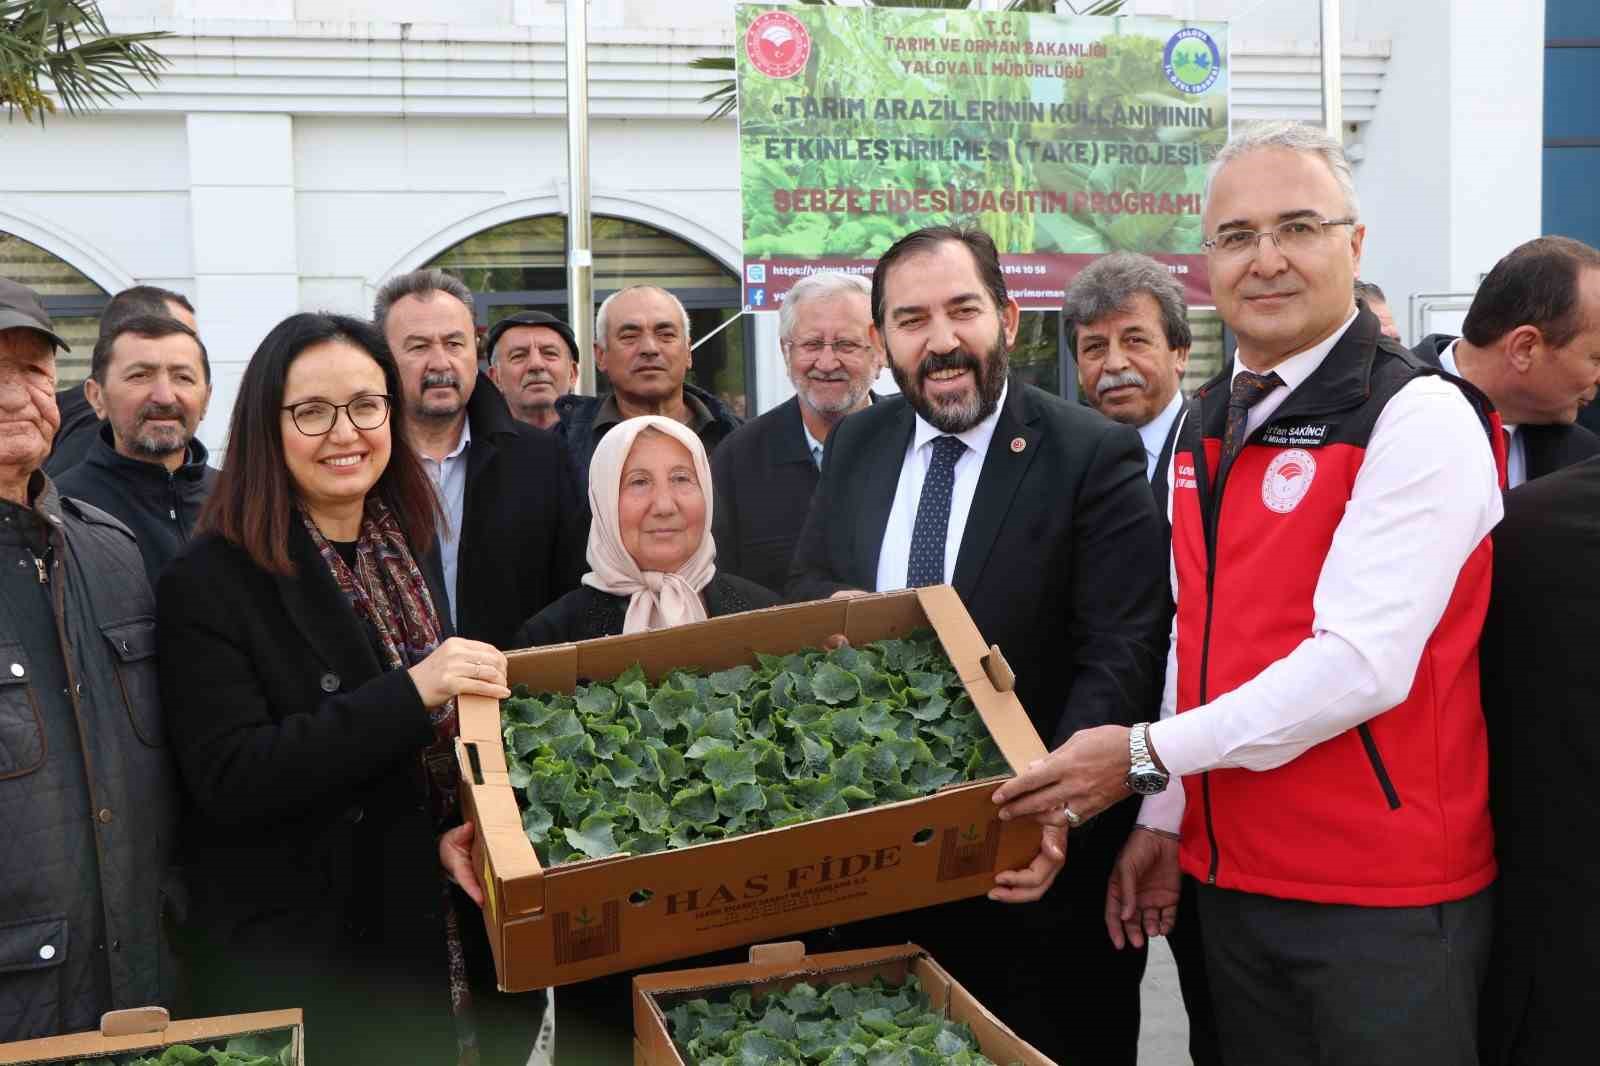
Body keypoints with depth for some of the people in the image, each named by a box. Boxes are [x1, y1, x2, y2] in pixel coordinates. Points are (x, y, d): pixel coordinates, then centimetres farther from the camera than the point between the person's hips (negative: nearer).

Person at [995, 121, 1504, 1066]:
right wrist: (1164, 817, 11)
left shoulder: (1421, 418, -15)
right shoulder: (1209, 426, 9)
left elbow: (1361, 663, -23)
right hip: (1232, 875, 7)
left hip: (1385, 897, -6)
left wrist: (1146, 756, -18)